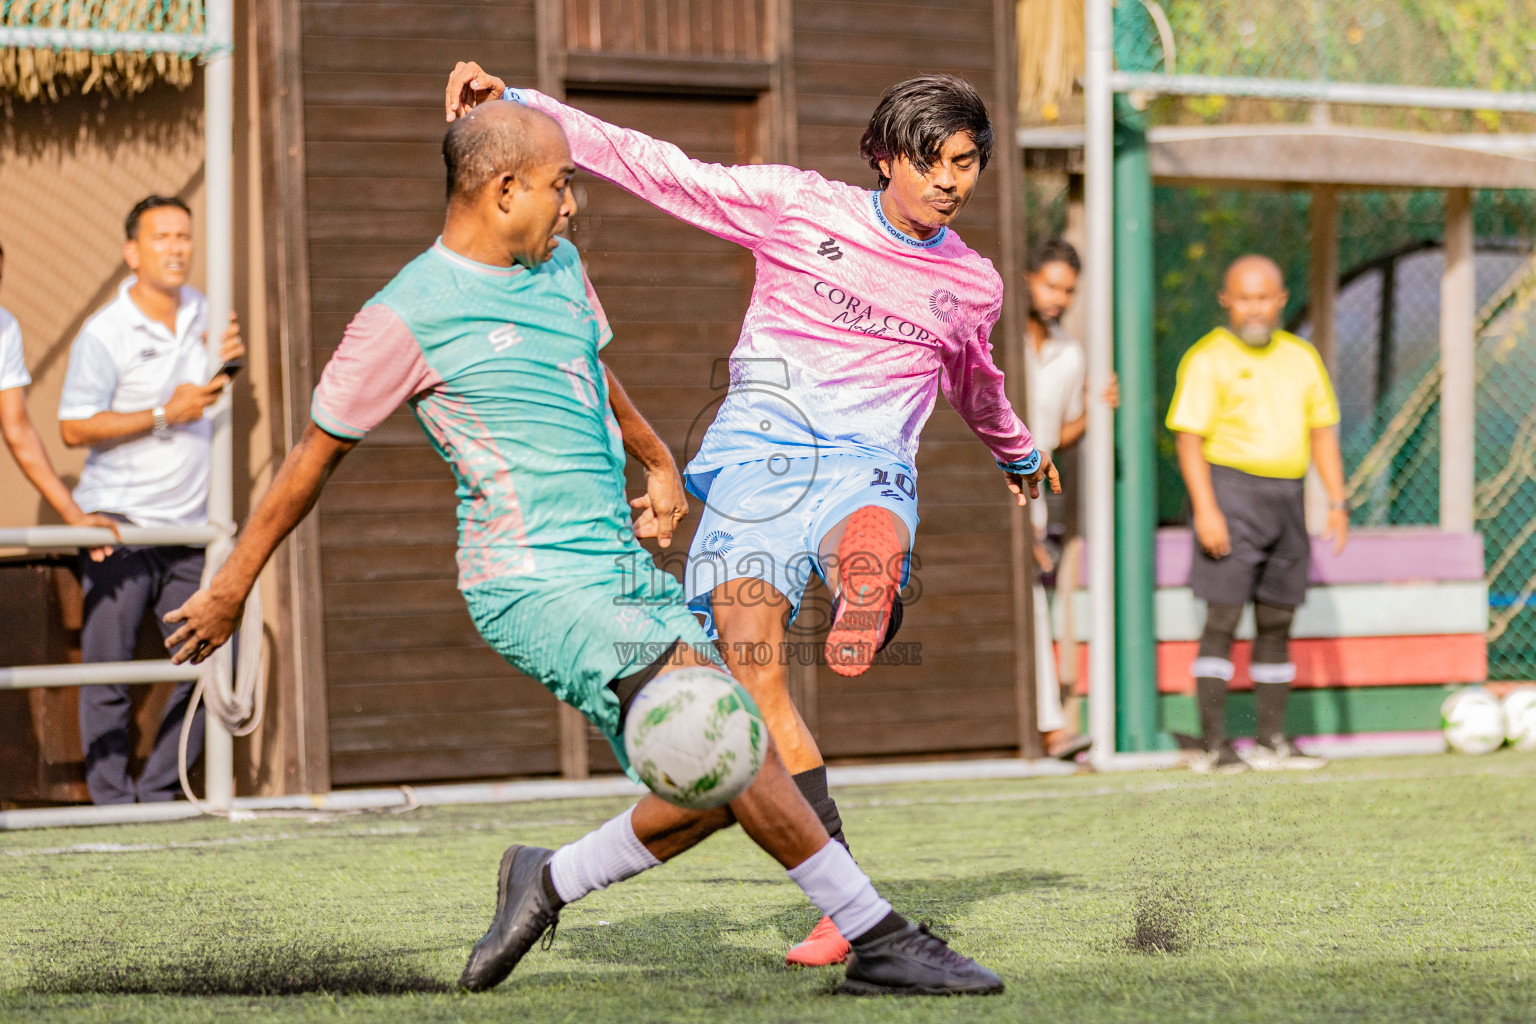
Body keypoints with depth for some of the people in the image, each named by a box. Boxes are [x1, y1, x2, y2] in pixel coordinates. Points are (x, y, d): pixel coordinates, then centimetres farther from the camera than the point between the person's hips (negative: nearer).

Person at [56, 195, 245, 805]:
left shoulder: (200, 312, 9)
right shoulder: (104, 334, -11)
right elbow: (74, 429, -13)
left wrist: (223, 362, 2)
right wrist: (164, 417, -18)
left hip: (189, 525, 6)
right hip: (120, 524, -6)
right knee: (108, 666, -3)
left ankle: (160, 795, 13)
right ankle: (112, 805, 3)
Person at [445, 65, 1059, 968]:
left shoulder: (973, 285, 15)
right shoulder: (800, 205, 6)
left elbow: (972, 378, 37)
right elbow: (662, 170, 5)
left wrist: (1019, 452, 55)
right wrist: (518, 106, -1)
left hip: (868, 467, 4)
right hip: (763, 445, -4)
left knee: (871, 549, -36)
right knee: (755, 673, -18)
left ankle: (867, 618, -62)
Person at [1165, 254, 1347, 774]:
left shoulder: (1301, 357, 13)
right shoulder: (1207, 359, -4)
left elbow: (1322, 431, 16)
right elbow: (1189, 438, -10)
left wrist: (1337, 501, 7)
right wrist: (1205, 509, -19)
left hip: (1286, 497, 6)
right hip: (1231, 490, -6)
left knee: (1277, 623, 8)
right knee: (1222, 619, -9)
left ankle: (1272, 741, 15)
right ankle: (1213, 746, -9)